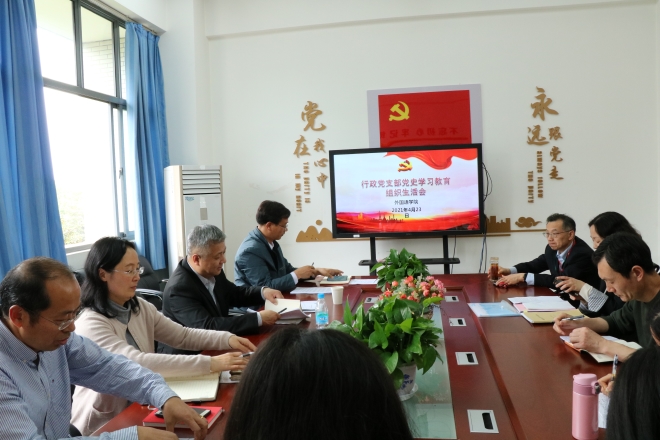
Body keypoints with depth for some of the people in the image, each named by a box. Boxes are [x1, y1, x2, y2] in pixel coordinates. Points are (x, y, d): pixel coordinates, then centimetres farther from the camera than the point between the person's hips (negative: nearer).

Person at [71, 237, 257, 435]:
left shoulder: (140, 308, 2)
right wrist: (210, 363, -38)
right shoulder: (90, 325, -22)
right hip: (103, 425, -6)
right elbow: (137, 363, -34)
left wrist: (228, 339, -13)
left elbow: (183, 336, 4)